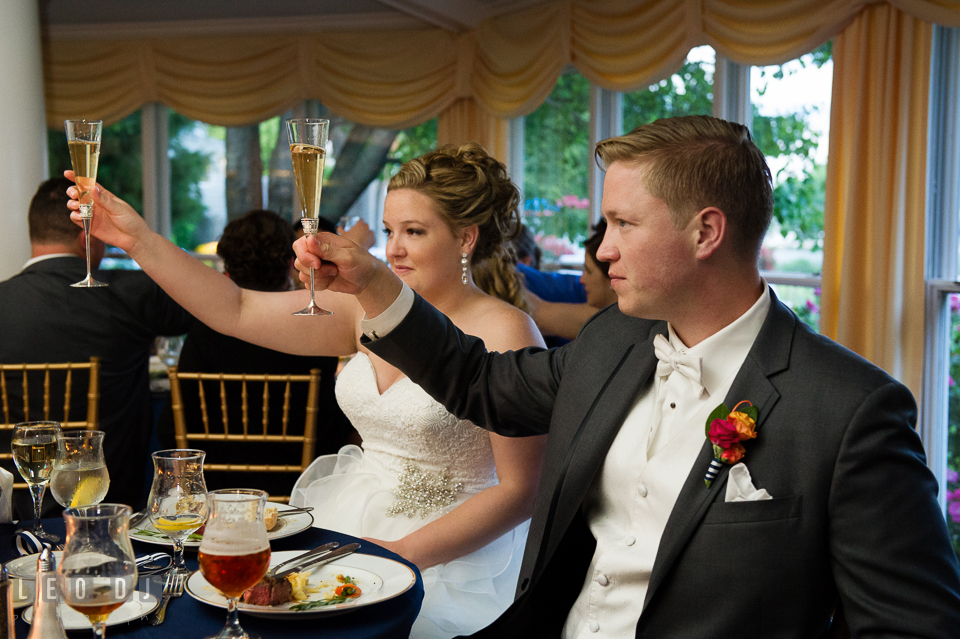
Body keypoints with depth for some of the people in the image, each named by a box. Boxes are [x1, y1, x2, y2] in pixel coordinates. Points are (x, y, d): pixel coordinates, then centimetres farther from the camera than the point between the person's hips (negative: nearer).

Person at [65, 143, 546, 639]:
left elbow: (522, 490, -12)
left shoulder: (504, 333, -13)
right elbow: (237, 312, 2)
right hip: (348, 521, 5)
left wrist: (407, 552, -18)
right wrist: (140, 241, -5)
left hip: (451, 551, -5)